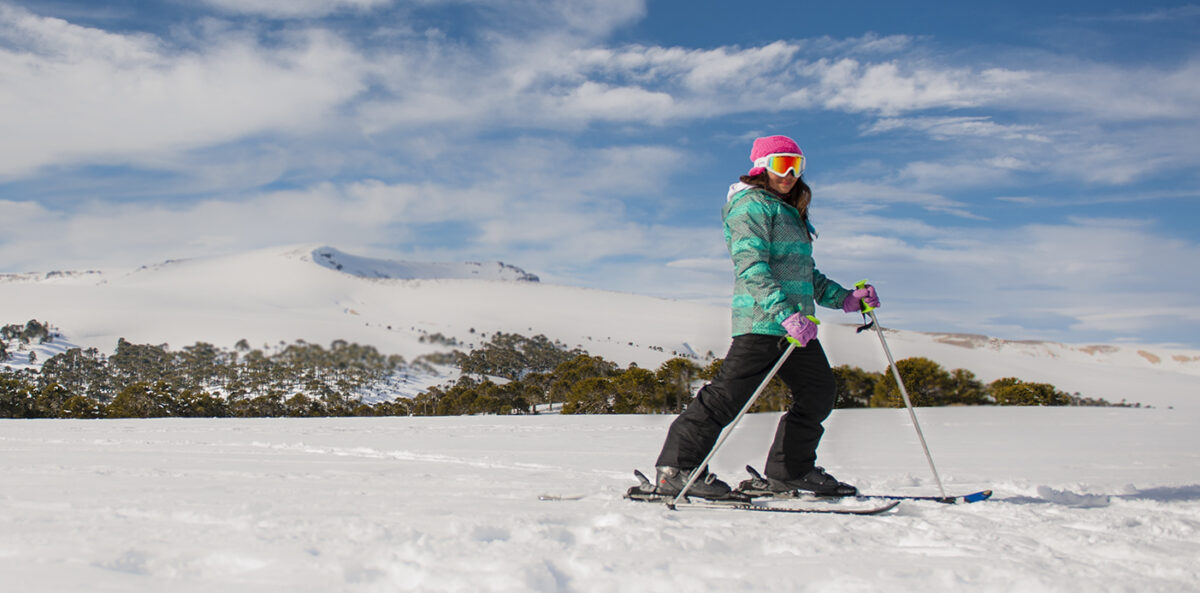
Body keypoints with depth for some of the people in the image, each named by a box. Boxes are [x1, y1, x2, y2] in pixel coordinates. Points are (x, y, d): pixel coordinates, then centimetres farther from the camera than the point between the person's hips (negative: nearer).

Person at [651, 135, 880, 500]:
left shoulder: (790, 212, 25)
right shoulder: (752, 205, -5)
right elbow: (752, 266, -19)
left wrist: (844, 298, 19)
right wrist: (785, 313, -29)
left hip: (795, 323, 10)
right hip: (762, 320, -10)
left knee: (819, 392, 12)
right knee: (730, 393, -13)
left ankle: (790, 470, 23)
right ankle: (676, 469, -8)